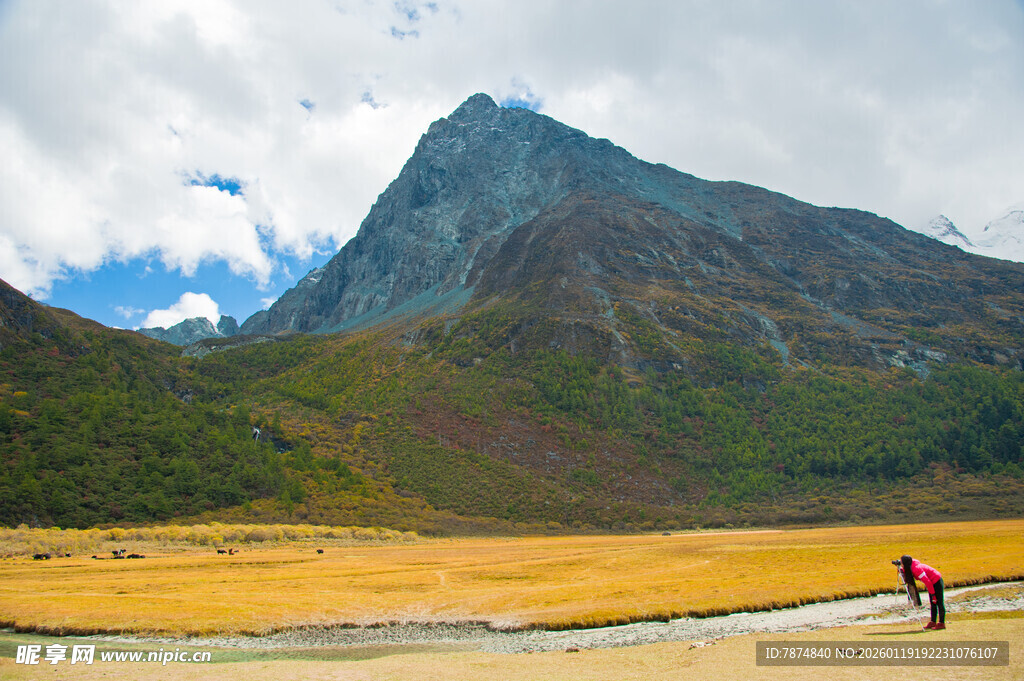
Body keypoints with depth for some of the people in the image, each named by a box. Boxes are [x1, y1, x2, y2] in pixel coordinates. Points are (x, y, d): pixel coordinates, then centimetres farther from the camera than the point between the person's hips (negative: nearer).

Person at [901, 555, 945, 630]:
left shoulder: (916, 569, -28)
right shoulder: (911, 568, -1)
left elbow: (927, 582, -27)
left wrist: (933, 594, -22)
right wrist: (902, 570, -5)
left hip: (936, 581, -10)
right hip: (933, 583, 10)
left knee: (939, 602, -5)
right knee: (933, 603, 10)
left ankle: (942, 623, 0)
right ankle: (933, 622, 14)